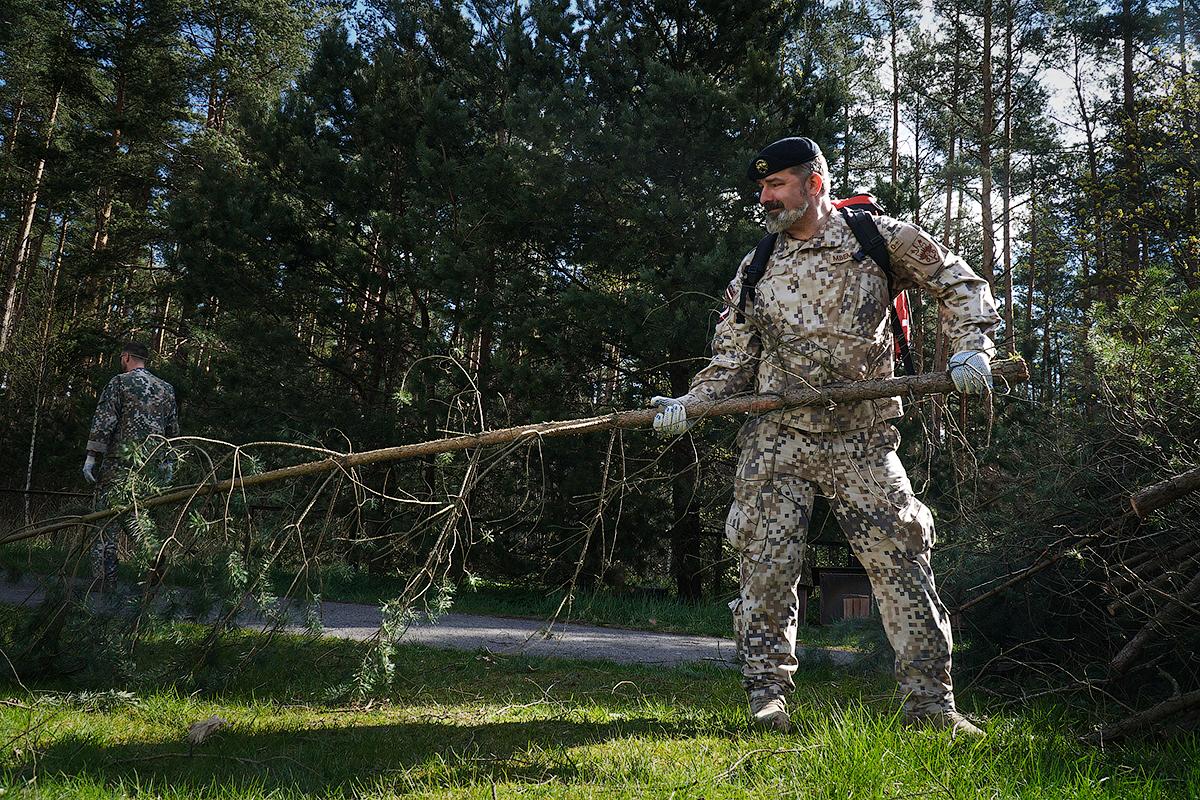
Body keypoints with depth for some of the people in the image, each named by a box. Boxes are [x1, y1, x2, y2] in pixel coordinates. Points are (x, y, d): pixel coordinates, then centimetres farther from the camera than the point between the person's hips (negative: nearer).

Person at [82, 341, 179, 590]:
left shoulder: (120, 382, -1)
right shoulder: (167, 389, 15)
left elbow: (103, 421, -9)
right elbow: (173, 429, 16)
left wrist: (91, 457, -8)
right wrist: (168, 461, 22)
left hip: (120, 460, -5)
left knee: (106, 521, 1)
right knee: (135, 518, 12)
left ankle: (105, 585, -1)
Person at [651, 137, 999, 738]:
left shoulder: (882, 239, 4)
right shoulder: (754, 270, 11)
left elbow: (958, 285, 12)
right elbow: (733, 360, 10)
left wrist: (970, 349, -4)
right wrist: (689, 404, -5)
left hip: (862, 442, -1)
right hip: (776, 440, 2)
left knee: (901, 563, -5)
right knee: (766, 568, -2)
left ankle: (931, 702, 6)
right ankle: (768, 695, 12)